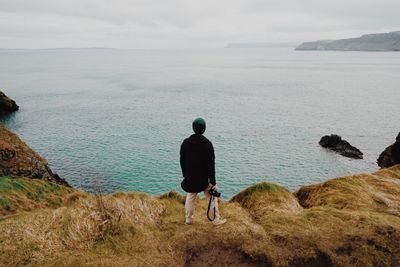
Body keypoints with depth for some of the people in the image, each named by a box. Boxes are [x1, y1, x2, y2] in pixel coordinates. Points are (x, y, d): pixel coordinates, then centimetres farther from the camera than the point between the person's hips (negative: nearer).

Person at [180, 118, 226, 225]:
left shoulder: (185, 142, -3)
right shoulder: (207, 144, -18)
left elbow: (182, 161, 5)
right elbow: (210, 164, -17)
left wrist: (185, 175, 18)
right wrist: (213, 182, -12)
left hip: (190, 177, 4)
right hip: (204, 177, -4)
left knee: (190, 197, 20)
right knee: (212, 197, 12)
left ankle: (188, 219, 28)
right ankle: (216, 219, 20)